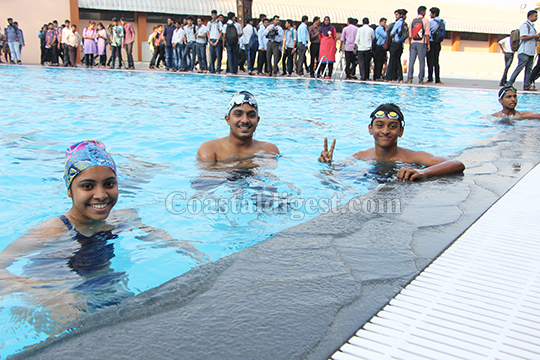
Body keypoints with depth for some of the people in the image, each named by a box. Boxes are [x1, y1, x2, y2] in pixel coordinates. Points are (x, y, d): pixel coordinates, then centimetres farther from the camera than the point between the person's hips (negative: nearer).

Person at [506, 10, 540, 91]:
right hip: (524, 52, -9)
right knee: (519, 68, -11)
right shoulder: (525, 25, -7)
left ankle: (527, 86, 6)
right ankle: (509, 84, -9)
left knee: (529, 69, 5)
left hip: (531, 52, 9)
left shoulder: (532, 26, 22)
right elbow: (522, 37, -19)